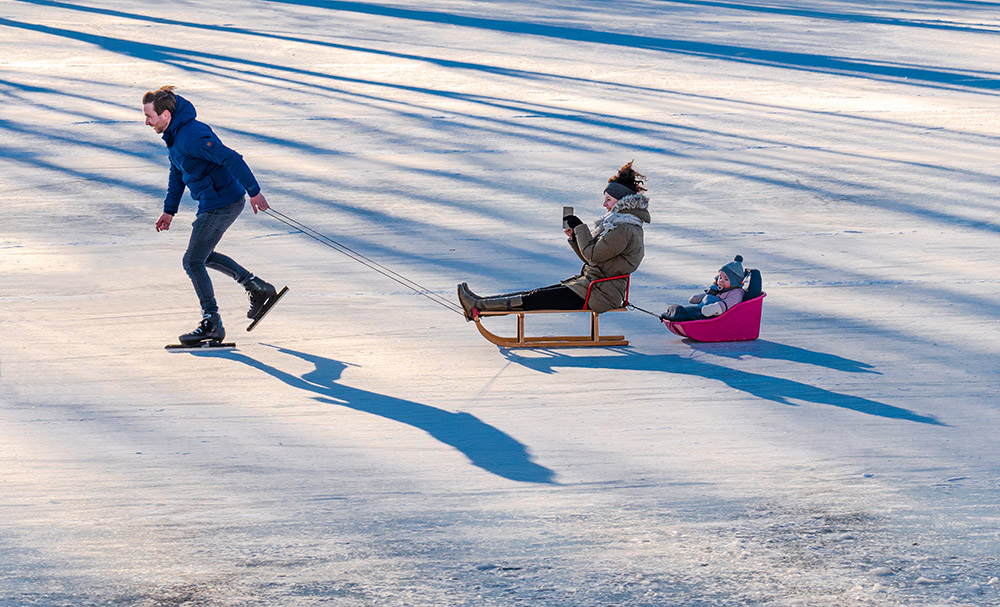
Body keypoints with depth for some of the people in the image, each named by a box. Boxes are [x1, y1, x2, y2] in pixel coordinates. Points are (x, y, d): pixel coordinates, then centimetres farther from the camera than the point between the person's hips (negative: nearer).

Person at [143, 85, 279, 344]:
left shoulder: (192, 136, -25)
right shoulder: (174, 134, 8)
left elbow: (232, 159, -28)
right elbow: (177, 174, 21)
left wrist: (254, 192, -25)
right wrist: (169, 210, 20)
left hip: (222, 203, -11)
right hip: (212, 203, 11)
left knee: (193, 261, -6)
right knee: (203, 255, 24)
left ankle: (212, 325, 1)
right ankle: (258, 288, 27)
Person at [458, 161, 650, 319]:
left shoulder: (625, 229, -16)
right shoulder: (619, 222, 18)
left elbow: (593, 255, -20)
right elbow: (592, 256, 19)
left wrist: (579, 226, -10)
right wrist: (575, 237, 4)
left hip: (599, 295, -10)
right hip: (592, 284, 10)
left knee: (538, 298, -10)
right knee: (538, 293, 3)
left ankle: (478, 307, -11)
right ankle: (479, 303, -1)